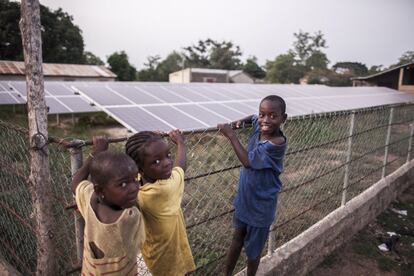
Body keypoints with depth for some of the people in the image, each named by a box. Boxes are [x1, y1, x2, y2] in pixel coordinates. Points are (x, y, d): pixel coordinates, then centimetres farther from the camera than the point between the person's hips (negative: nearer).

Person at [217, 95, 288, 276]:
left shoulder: (276, 144, -31)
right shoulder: (259, 127, -8)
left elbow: (248, 162, -29)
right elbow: (254, 118, 18)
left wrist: (231, 135, -24)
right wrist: (244, 120, -1)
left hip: (261, 205, -7)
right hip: (245, 198, 7)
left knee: (253, 248, 15)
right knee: (238, 237, 25)